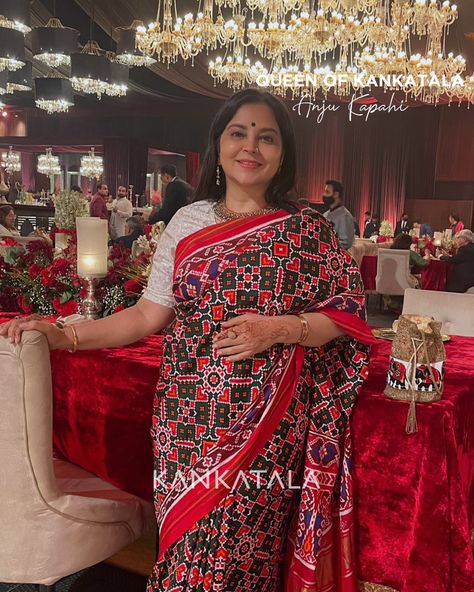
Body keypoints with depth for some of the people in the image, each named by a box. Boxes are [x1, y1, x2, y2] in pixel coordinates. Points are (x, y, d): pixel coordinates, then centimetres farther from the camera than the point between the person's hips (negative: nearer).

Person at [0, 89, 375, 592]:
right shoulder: (187, 222, 6)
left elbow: (345, 315, 0)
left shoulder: (308, 231, 1)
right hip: (189, 418, 2)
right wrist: (66, 336, -6)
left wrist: (279, 330, -16)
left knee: (243, 546, 1)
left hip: (266, 423, -1)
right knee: (185, 542, 7)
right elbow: (150, 314, 3)